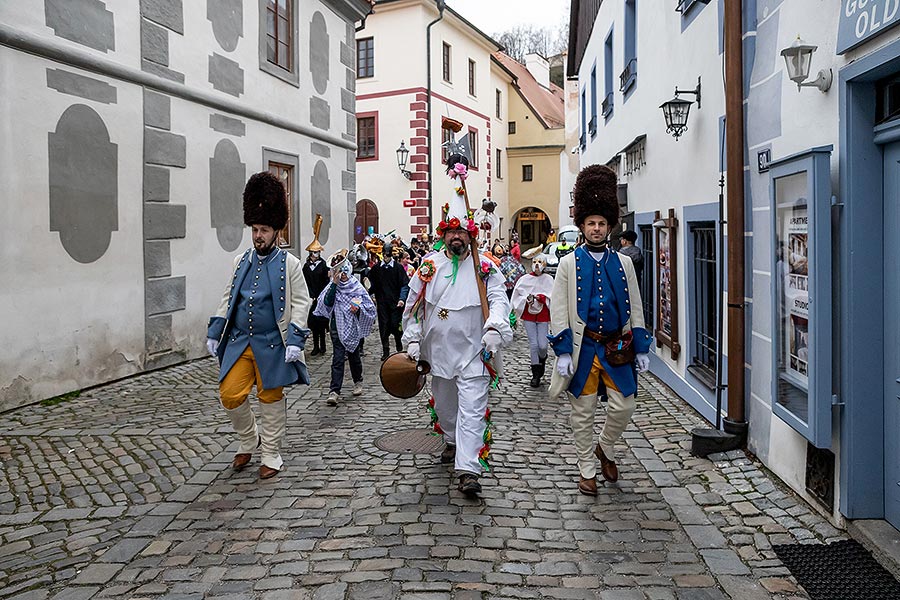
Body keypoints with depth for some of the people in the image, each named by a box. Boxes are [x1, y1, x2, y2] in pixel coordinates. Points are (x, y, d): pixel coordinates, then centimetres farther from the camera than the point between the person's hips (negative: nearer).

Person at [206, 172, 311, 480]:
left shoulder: (289, 263, -4)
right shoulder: (241, 261, 8)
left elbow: (300, 303, -6)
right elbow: (228, 299, 15)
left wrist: (295, 339, -15)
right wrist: (214, 332, 10)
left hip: (271, 345, -4)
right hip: (239, 341, 4)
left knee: (271, 399, 5)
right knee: (230, 394, 0)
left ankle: (271, 456, 20)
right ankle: (248, 441, 27)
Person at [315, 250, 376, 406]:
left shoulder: (356, 286, -1)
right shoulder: (332, 286, 1)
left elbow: (369, 306, 2)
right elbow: (327, 302, -15)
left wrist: (359, 308, -18)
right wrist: (334, 284, -20)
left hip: (353, 327, 0)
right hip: (338, 327, 0)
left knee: (354, 355, 14)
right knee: (338, 358, -8)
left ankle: (358, 382, 37)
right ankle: (334, 391, -11)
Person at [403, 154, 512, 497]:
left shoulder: (485, 267, -1)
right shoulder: (429, 266, 4)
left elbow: (498, 300, -8)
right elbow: (414, 305, 7)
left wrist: (494, 328, -26)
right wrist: (412, 340, 1)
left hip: (473, 351, -3)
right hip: (438, 349, 3)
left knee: (472, 408, -10)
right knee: (444, 403, 20)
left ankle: (468, 469, -12)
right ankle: (453, 442, 46)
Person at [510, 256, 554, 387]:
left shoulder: (548, 279, 3)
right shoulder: (524, 279, 5)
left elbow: (552, 297, -7)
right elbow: (516, 296, 6)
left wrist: (539, 296, -20)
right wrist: (526, 299, -10)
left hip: (543, 316, 0)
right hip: (529, 315, 0)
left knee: (542, 345, -6)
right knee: (533, 344, -2)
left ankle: (542, 359, 32)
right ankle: (536, 375, 8)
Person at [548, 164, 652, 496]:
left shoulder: (622, 262, 6)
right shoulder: (570, 263, -2)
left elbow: (635, 308, 9)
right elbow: (558, 310, -4)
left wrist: (641, 348, 5)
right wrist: (563, 352, -11)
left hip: (617, 347, 2)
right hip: (583, 348, -2)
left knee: (624, 407, 3)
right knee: (583, 413, 5)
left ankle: (606, 448, 32)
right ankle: (587, 472, 19)